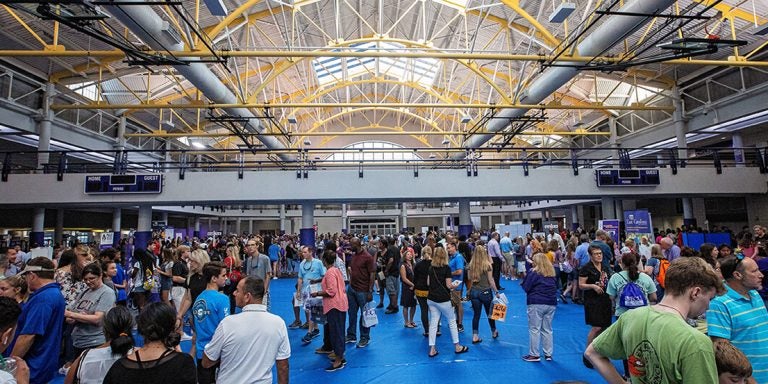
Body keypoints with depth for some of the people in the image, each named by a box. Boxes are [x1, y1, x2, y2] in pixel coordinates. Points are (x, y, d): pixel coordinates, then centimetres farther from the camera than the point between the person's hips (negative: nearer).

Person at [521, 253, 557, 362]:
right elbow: (555, 286, 21)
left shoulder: (533, 272, -7)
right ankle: (548, 354, 18)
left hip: (536, 304, -6)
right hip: (551, 304, 6)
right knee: (547, 329, 13)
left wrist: (526, 277, 9)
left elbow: (526, 287, -7)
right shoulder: (552, 273, 10)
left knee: (534, 329, 1)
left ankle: (534, 355, 4)